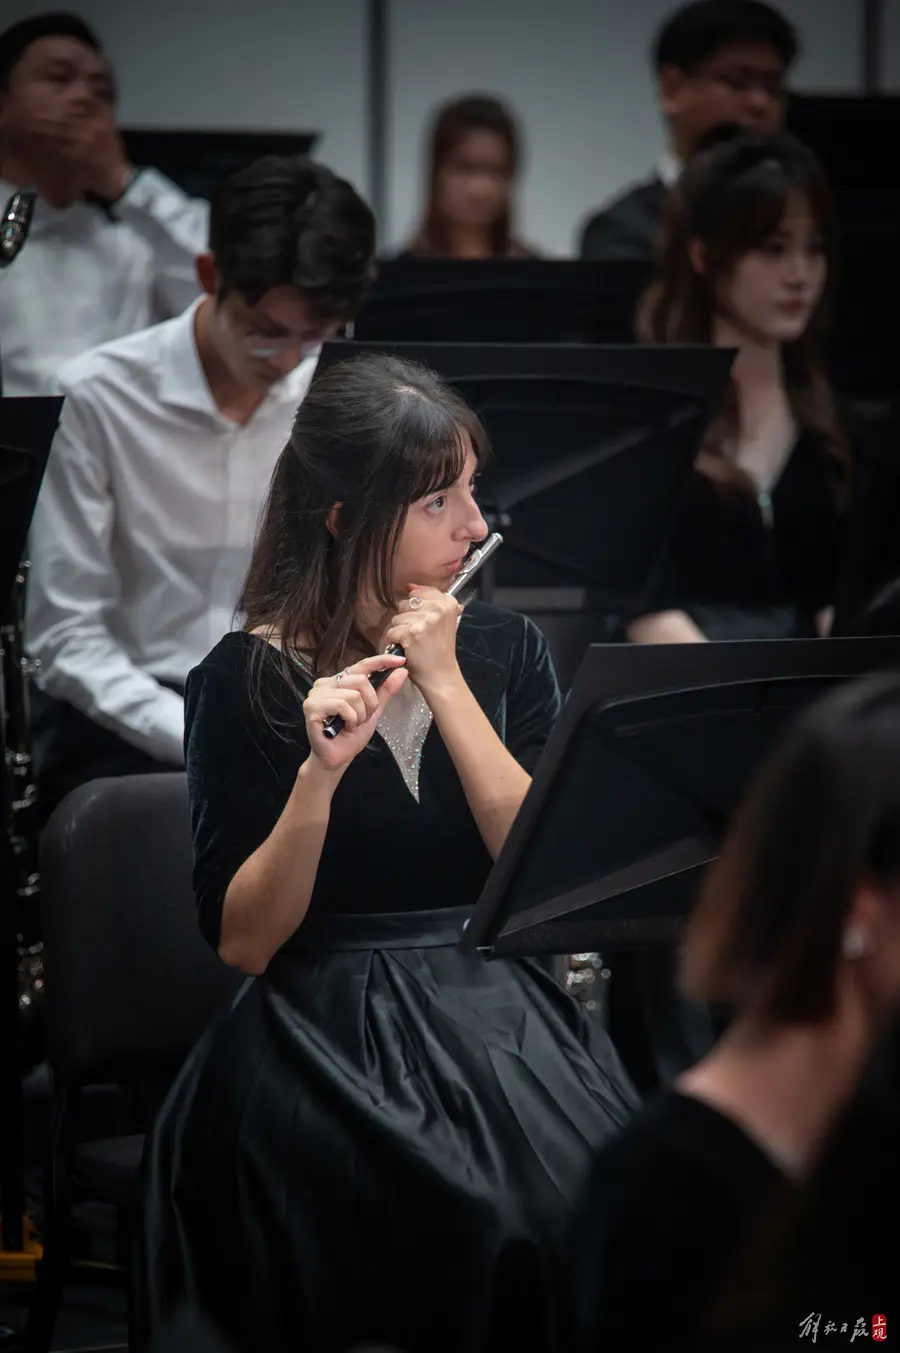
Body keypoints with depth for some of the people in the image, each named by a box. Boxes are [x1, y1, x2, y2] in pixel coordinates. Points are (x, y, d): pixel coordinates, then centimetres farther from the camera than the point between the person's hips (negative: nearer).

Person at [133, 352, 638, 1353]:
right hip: (323, 1033, -3)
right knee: (472, 1208, -31)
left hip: (495, 1005, 3)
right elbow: (240, 941, -7)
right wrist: (319, 774, -21)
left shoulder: (504, 650, 9)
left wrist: (444, 683, -10)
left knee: (588, 1188, -27)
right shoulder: (246, 679, -2)